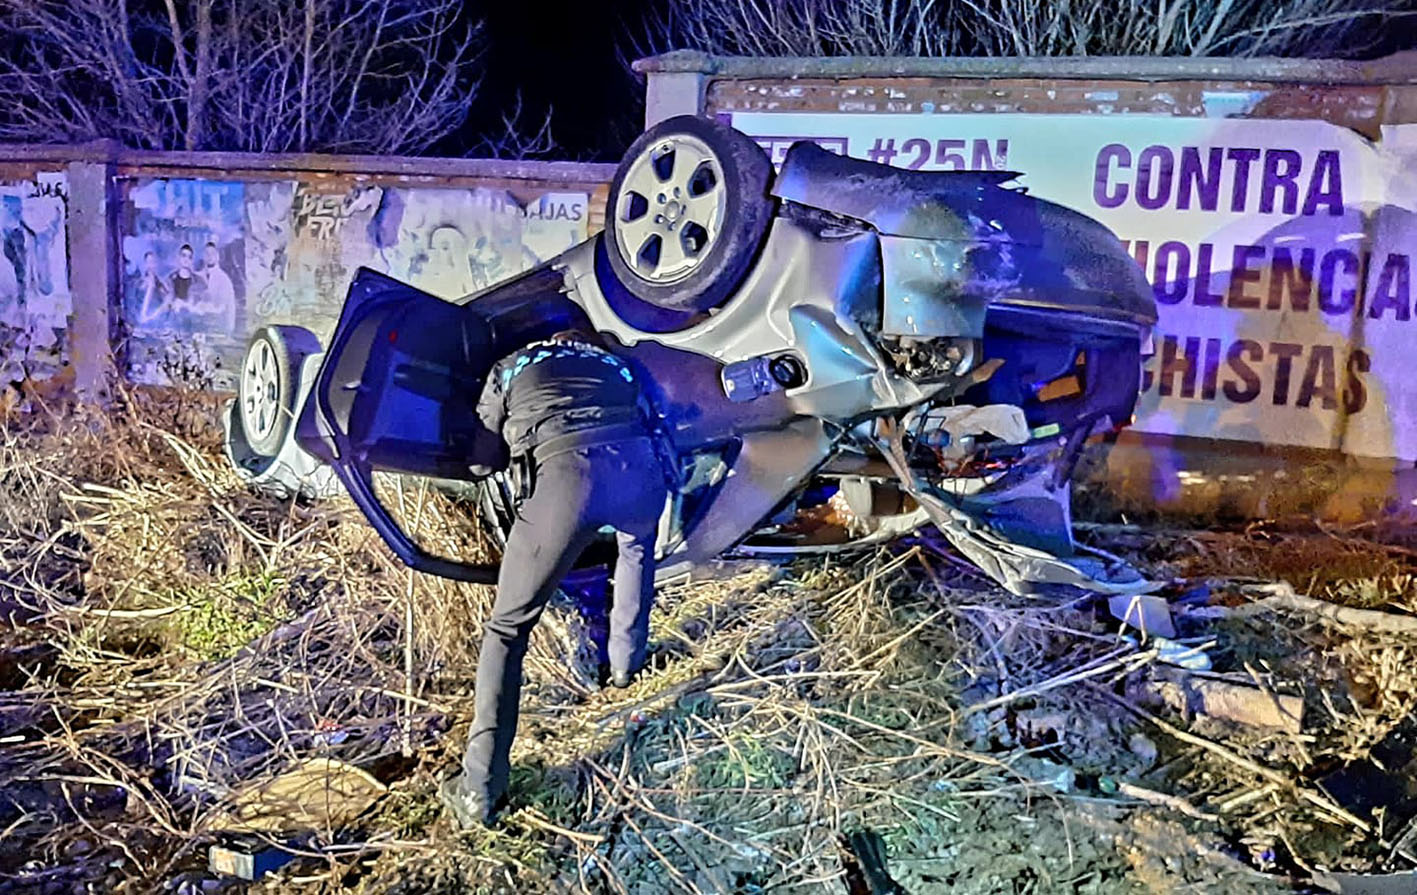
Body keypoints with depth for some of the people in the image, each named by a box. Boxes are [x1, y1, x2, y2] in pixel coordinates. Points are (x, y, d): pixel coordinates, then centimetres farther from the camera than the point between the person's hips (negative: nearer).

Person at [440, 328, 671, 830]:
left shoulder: (511, 368, 30)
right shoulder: (617, 366, 36)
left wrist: (516, 447, 55)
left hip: (564, 472, -3)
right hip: (639, 467, 3)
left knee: (507, 628, 8)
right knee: (637, 546, 40)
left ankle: (480, 791, 2)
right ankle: (625, 660, 47)